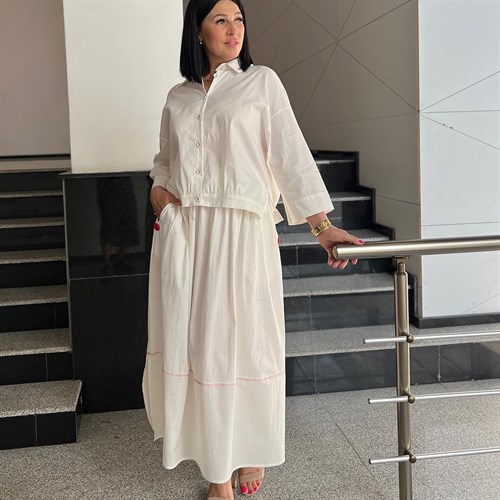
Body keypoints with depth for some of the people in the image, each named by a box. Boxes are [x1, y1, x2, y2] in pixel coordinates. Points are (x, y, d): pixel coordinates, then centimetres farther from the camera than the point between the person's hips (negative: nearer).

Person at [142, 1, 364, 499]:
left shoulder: (261, 82, 4)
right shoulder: (178, 97, 14)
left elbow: (290, 154, -4)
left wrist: (322, 225, -12)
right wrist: (159, 192, 1)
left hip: (242, 232, -3)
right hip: (184, 233, 3)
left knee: (244, 340, 2)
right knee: (196, 342, 4)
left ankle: (252, 452, 25)